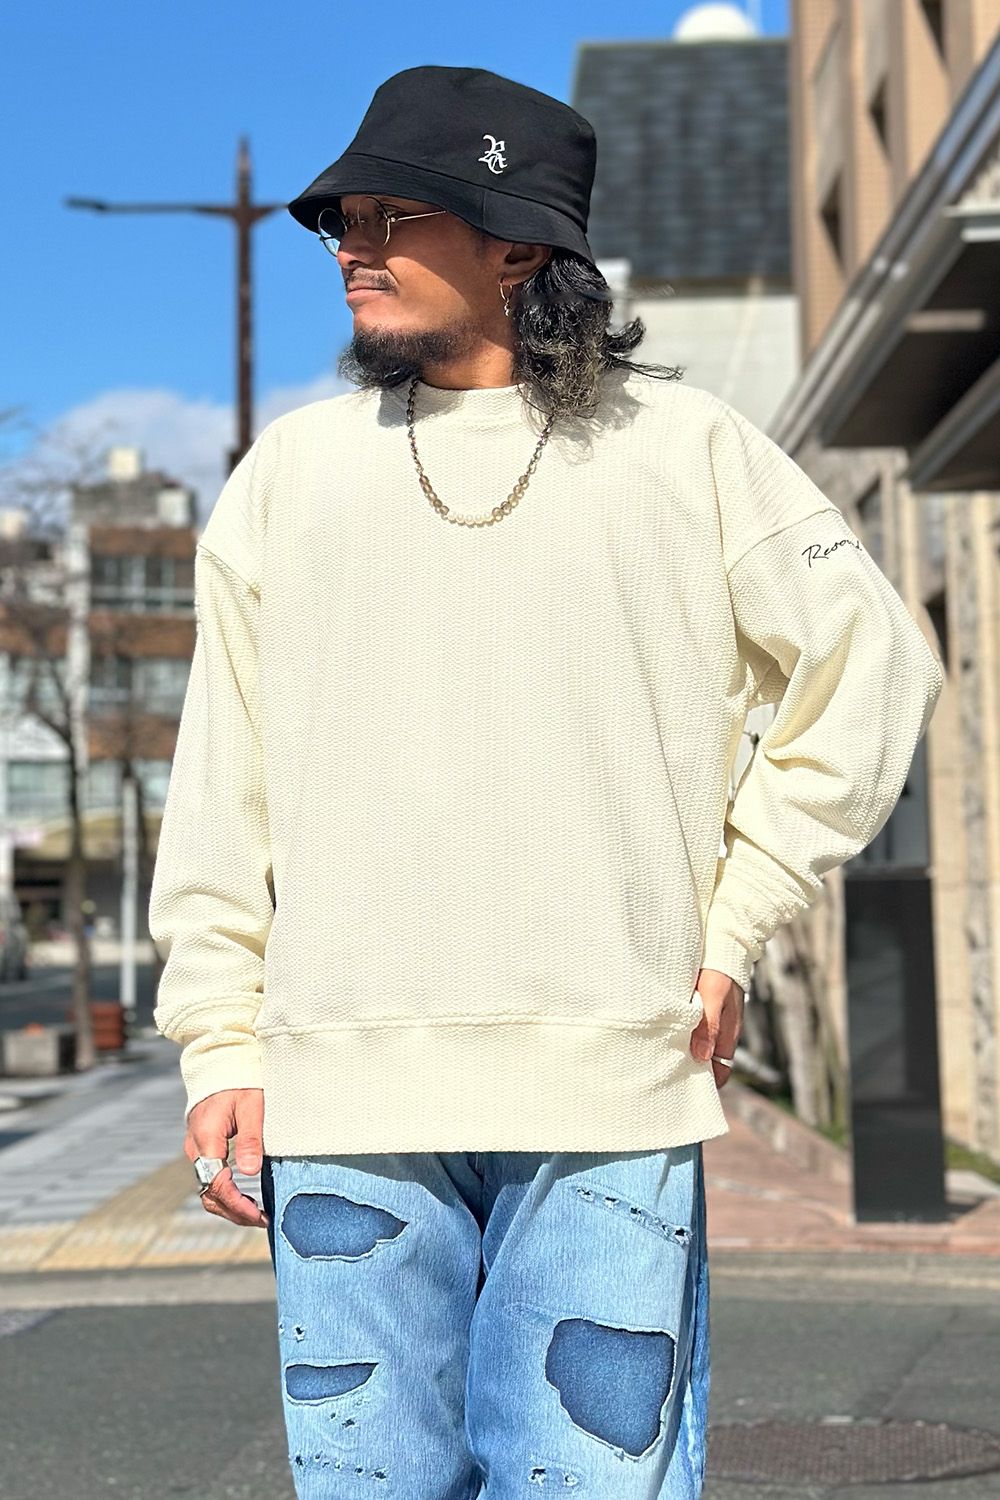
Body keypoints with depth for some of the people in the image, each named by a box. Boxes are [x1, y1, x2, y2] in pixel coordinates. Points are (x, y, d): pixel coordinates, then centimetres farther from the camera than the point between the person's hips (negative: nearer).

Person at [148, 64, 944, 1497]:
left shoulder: (684, 447, 7)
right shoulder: (290, 472, 13)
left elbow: (875, 668, 11)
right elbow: (224, 781, 13)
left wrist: (732, 926, 4)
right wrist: (219, 1045, 6)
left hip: (609, 1104, -1)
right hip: (343, 1107, 2)